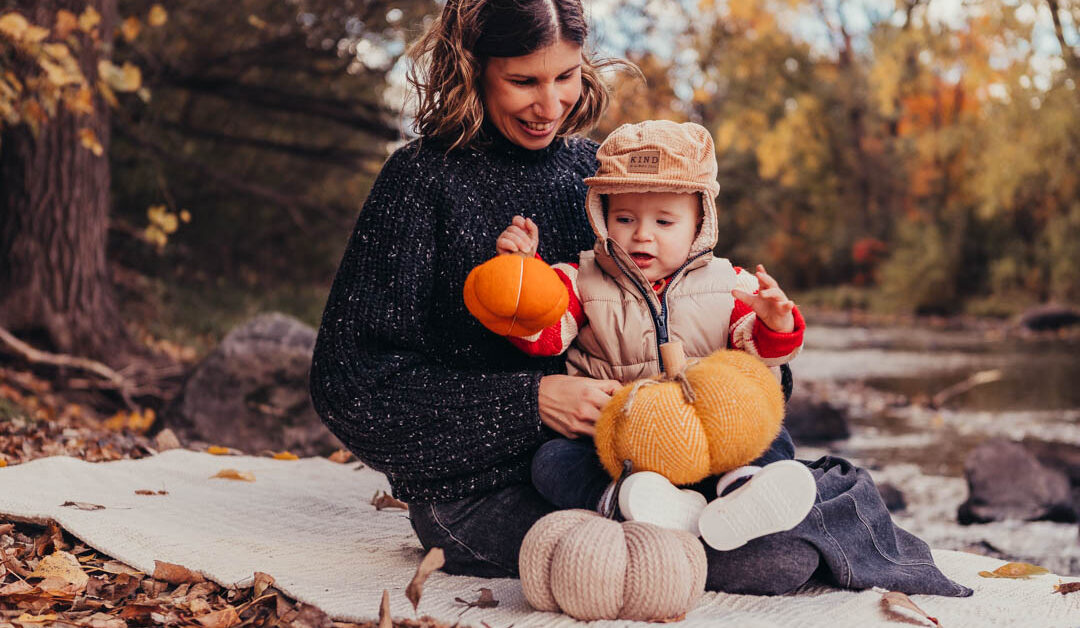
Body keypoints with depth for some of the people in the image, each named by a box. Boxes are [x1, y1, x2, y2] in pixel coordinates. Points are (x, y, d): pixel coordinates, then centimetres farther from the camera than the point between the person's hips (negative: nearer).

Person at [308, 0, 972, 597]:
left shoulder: (593, 168, 11)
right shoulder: (426, 177, -6)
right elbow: (351, 380, -12)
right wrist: (533, 400, -19)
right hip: (483, 494, -5)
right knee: (779, 549, -23)